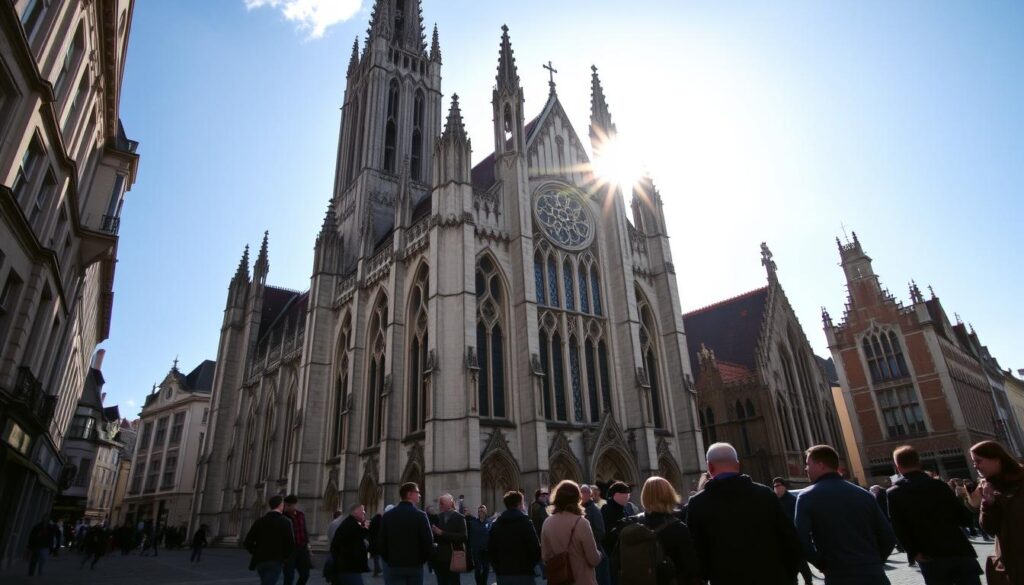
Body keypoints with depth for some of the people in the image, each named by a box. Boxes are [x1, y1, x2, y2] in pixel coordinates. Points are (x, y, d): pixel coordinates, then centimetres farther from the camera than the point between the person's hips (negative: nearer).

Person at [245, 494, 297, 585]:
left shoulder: (260, 521, 5)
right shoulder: (285, 522, -6)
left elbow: (248, 542, 0)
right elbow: (291, 545, -10)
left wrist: (258, 554, 15)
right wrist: (284, 557, 9)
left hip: (260, 561, 5)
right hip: (276, 562, -5)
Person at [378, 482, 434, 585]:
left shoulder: (387, 515, 1)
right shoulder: (420, 515, -8)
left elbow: (381, 541, 0)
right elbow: (428, 542, -12)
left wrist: (388, 559, 12)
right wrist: (422, 560, 4)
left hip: (394, 566, 2)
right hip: (415, 566, -1)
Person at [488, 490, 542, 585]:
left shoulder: (495, 525, 6)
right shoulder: (525, 522, -8)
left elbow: (490, 551, 6)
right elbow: (536, 549, -12)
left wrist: (498, 569, 12)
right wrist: (530, 566, 4)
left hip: (502, 575, 4)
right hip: (523, 574, -4)